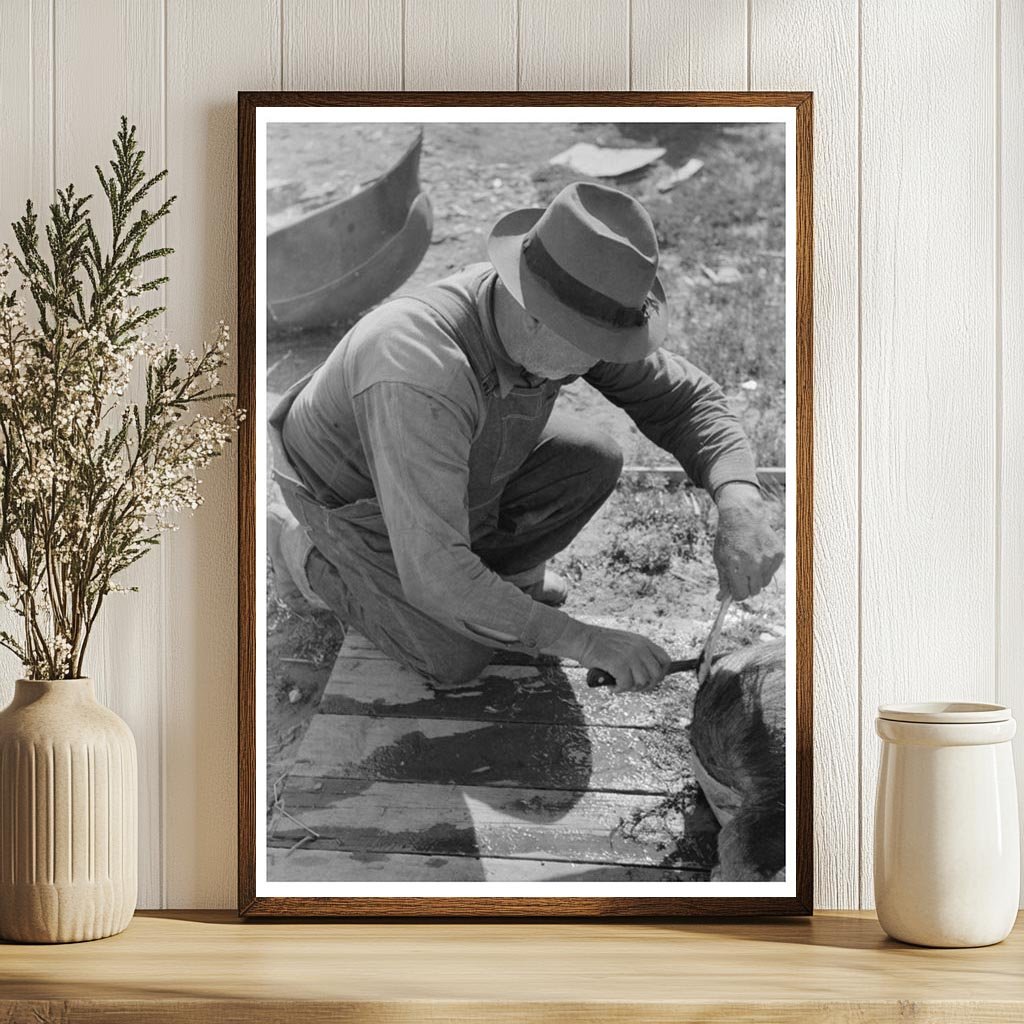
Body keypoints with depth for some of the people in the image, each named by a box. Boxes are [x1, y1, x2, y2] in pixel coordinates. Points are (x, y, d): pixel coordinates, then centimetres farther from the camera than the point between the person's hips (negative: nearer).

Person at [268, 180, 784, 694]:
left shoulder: (551, 313, -26)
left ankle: (496, 564, 16)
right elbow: (434, 577, -46)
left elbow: (683, 400, -16)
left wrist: (740, 504, -35)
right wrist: (586, 642, -43)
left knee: (591, 462, -12)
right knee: (459, 657, -6)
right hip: (350, 493, -6)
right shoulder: (427, 381, -49)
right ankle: (308, 553, 13)